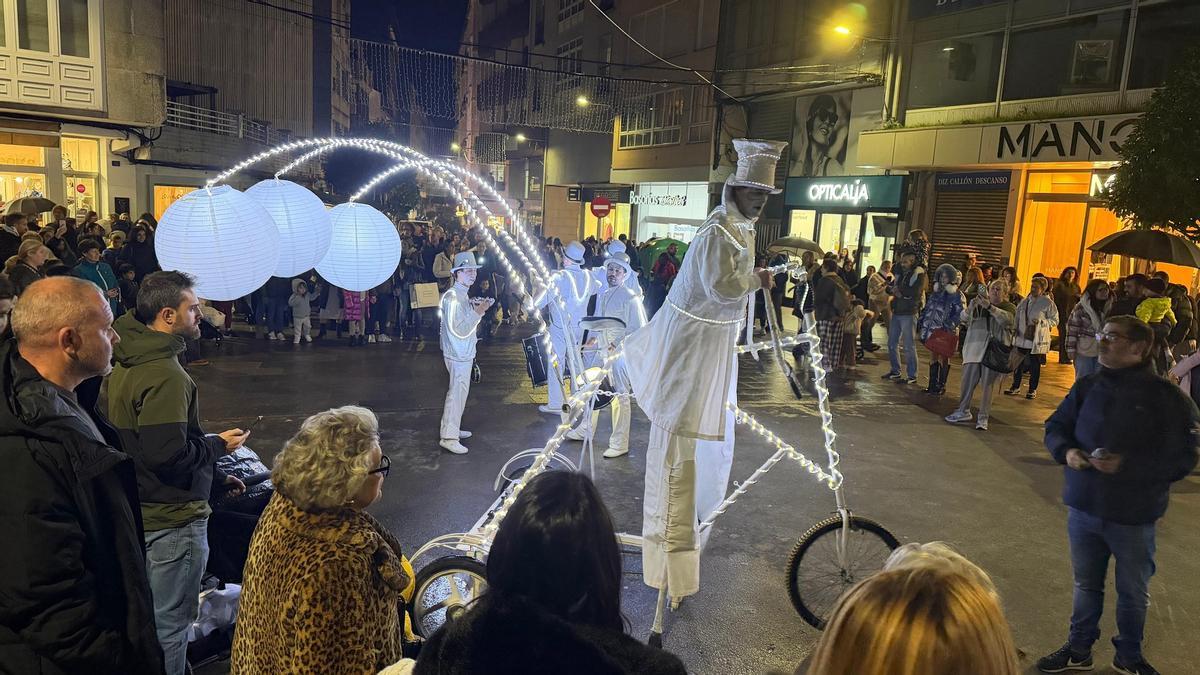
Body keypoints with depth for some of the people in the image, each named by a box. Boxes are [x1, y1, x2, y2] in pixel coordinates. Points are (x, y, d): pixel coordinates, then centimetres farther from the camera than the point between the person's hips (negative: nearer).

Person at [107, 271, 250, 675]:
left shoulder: (127, 365, 8)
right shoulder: (165, 375, -25)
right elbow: (168, 455, -29)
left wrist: (216, 477, 17)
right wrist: (219, 445, -10)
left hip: (141, 513, 10)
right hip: (173, 520, -10)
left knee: (150, 616, 25)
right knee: (169, 624, 5)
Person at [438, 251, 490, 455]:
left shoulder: (462, 294, 11)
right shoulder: (453, 297, -21)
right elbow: (460, 330, -25)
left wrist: (478, 308, 7)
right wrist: (478, 312, -23)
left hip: (463, 353, 11)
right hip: (459, 354, -10)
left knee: (457, 391, 18)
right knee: (458, 393, -6)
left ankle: (452, 428, 31)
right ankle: (449, 437, 0)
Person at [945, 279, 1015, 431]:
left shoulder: (1009, 307, 7)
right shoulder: (979, 302, 14)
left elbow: (1006, 319, -15)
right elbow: (965, 318, 4)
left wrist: (989, 307, -27)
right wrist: (972, 306, -15)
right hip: (975, 348, 2)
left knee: (988, 384, -2)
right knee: (968, 380, 1)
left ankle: (983, 418, 5)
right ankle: (963, 411, 15)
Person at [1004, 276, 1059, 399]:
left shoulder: (1048, 303, -6)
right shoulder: (1025, 301, 8)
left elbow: (1055, 320, -4)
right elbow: (1017, 317, 13)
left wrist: (1041, 322, -19)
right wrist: (1015, 330, 3)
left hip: (1037, 340, -4)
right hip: (1022, 338, 4)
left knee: (1035, 366, 6)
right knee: (1018, 363, 9)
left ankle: (1032, 389, 18)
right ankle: (1015, 387, 22)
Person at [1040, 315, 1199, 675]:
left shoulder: (1165, 397, -13)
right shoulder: (1087, 387, 0)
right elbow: (1056, 427, 9)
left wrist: (1127, 464, -25)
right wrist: (1066, 450, -12)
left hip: (1134, 517, -3)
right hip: (1083, 508, 3)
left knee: (1133, 592, 17)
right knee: (1086, 585, 20)